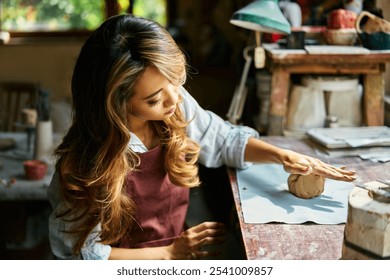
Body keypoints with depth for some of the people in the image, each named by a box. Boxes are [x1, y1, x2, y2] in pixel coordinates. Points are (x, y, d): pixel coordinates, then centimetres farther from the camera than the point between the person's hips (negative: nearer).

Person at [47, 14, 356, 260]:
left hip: (178, 252, 6)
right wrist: (167, 253, -17)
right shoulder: (85, 159, -22)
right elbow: (81, 252, -14)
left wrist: (283, 155, -5)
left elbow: (225, 139, 10)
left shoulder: (176, 105, -10)